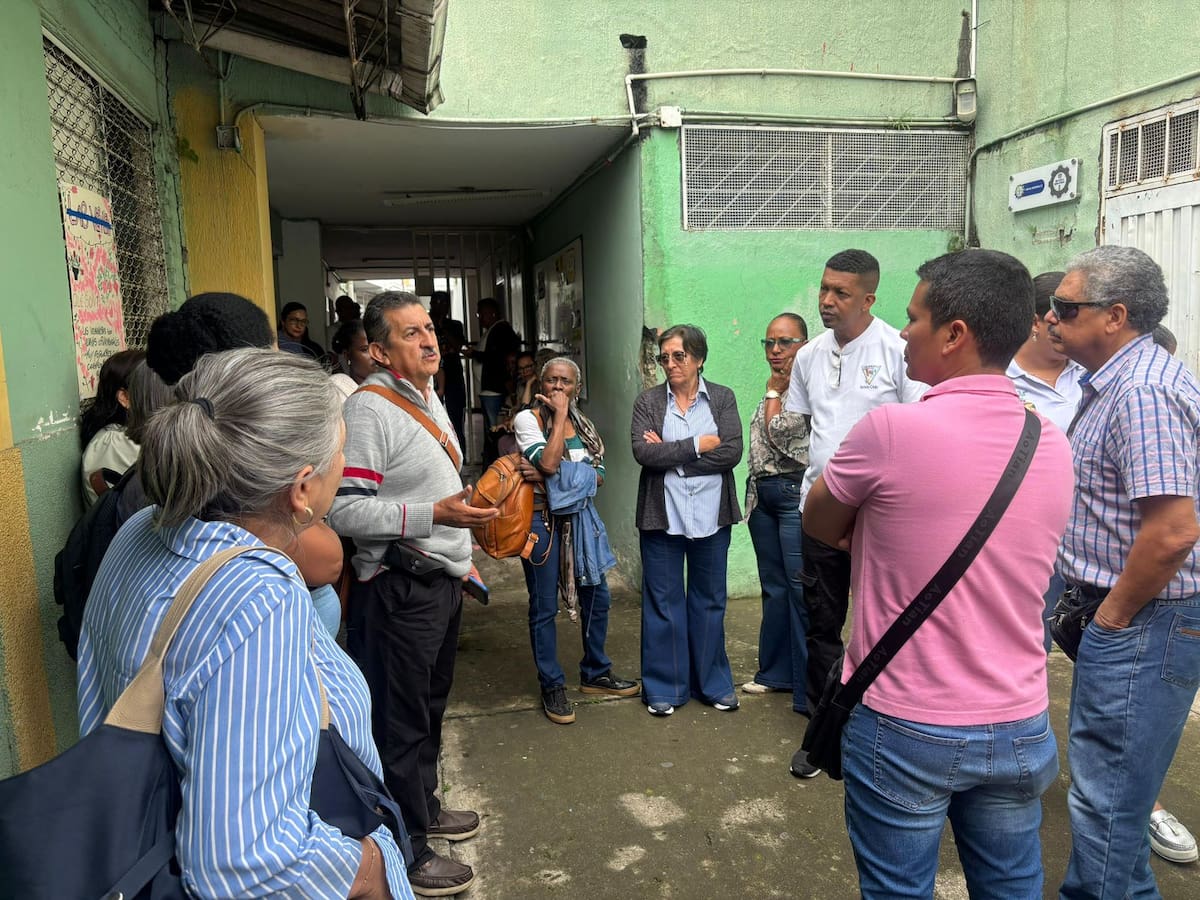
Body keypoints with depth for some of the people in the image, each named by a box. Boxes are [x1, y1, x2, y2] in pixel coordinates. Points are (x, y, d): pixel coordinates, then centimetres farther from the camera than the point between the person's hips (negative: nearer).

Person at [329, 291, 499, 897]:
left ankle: (424, 807, 40)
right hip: (399, 590, -9)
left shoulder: (429, 400, 12)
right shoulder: (368, 409, -18)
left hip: (442, 580, 9)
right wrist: (434, 515, -26)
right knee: (401, 723, 3)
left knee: (431, 706, 21)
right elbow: (346, 510, -23)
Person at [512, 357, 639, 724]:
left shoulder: (584, 425, 9)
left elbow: (599, 475, 8)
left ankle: (595, 673, 31)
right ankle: (552, 687, 17)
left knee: (597, 596, 12)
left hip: (580, 517, 6)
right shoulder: (527, 419, -9)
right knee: (544, 607, 3)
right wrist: (559, 415, -17)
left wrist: (573, 477, -12)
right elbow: (548, 463, -24)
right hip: (542, 520, -6)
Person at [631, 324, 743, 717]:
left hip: (711, 517, 1)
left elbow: (731, 452, -12)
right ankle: (664, 687, 22)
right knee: (663, 603, 8)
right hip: (663, 517, -1)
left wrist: (669, 454, -14)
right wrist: (698, 445, -15)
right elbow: (643, 452, -14)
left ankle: (712, 683, 28)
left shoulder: (722, 398, 2)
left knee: (709, 601, 13)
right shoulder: (648, 401, 1)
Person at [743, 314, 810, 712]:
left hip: (794, 493, -8)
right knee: (774, 587, 14)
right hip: (762, 493, 8)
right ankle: (776, 672, 26)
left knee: (801, 589, -8)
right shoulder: (775, 388, 16)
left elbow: (779, 433, -18)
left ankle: (808, 689, -1)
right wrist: (754, 493, 17)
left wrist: (774, 391, -5)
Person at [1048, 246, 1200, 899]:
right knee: (1101, 785, 23)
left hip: (1142, 624, -11)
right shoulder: (1116, 380, 12)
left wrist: (1111, 618, -15)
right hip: (1114, 613, 11)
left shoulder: (1142, 392, -21)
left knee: (1107, 801, 0)